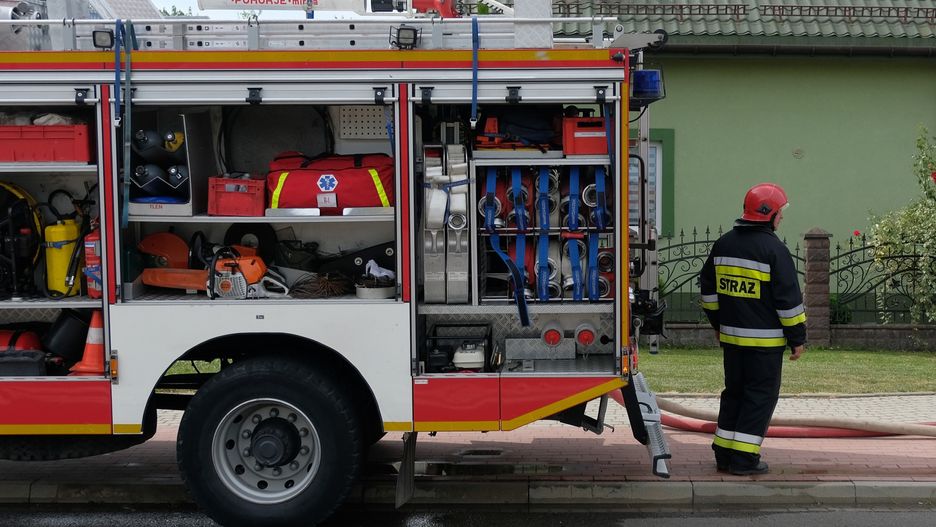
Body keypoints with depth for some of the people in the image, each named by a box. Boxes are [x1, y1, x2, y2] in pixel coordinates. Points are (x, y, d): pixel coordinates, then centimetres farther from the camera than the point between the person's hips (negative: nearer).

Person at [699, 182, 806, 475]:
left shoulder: (723, 244, 9)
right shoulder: (774, 250, -13)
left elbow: (708, 288, 17)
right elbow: (789, 298, -12)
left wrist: (718, 323, 26)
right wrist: (797, 337, -4)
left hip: (731, 335, 7)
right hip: (765, 340, -7)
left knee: (734, 392, 16)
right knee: (761, 396, 2)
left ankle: (724, 454, 18)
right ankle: (743, 459, 1)